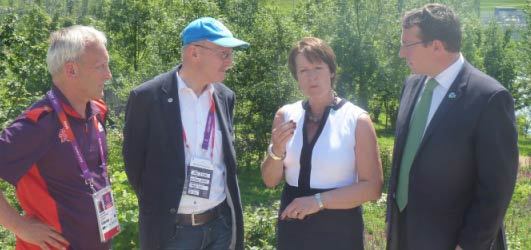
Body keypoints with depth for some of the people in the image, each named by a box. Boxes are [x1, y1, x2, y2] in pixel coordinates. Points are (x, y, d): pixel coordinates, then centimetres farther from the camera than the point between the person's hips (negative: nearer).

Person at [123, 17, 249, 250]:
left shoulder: (225, 96, 4)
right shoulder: (147, 97, -11)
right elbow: (133, 161, -4)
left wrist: (228, 202, 10)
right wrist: (156, 206, 3)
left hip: (221, 224, 4)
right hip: (170, 229, -4)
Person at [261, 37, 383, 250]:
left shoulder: (357, 120, -11)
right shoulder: (285, 115, -2)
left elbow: (372, 187, -12)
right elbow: (270, 181, 2)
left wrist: (319, 200, -20)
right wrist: (277, 151, -17)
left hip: (339, 228, -3)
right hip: (293, 226, 3)